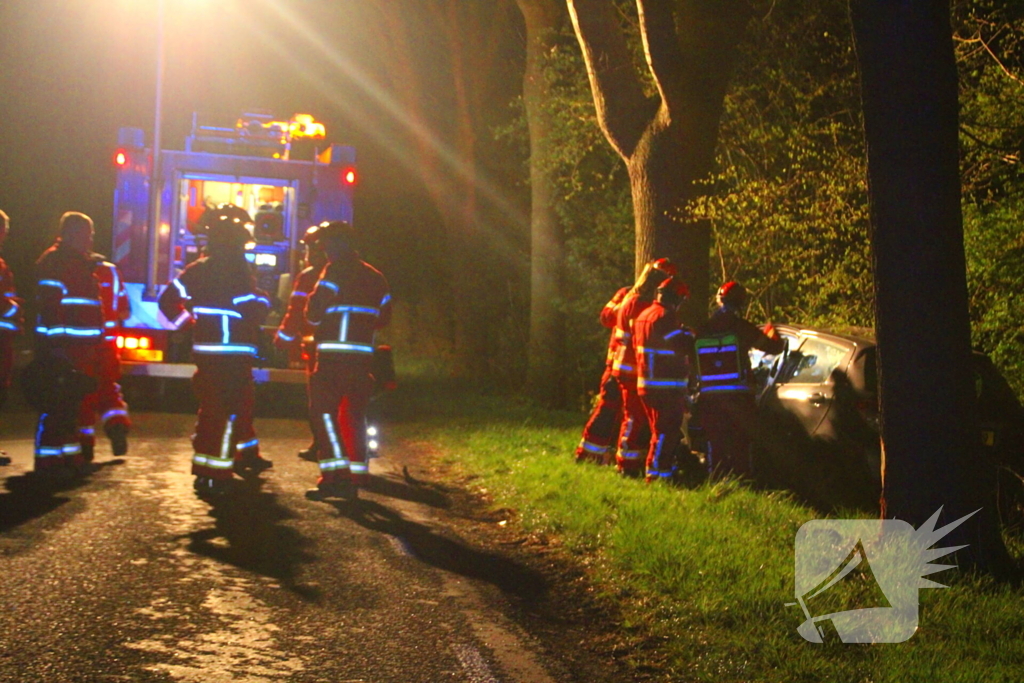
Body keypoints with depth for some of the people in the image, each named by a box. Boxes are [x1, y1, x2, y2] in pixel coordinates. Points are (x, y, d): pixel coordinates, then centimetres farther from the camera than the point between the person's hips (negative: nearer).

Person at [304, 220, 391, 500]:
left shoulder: (335, 272, -8)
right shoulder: (374, 276, 15)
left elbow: (314, 313, -13)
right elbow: (384, 317, 20)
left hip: (333, 357, -7)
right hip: (364, 358, 7)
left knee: (323, 409, -3)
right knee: (354, 414, 13)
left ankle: (335, 473, -12)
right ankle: (356, 475, 14)